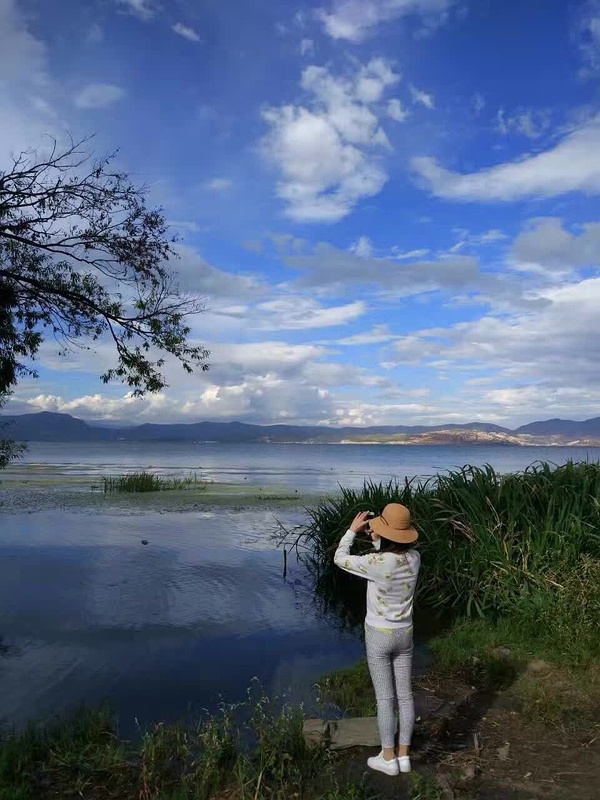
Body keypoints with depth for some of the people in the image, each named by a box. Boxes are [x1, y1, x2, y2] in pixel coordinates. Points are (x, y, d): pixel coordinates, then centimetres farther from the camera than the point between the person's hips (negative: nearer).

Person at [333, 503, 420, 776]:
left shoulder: (376, 564, -27)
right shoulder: (414, 557, -10)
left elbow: (340, 559, -12)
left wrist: (353, 530, -3)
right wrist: (374, 537, 2)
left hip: (379, 635, -5)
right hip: (405, 634, 5)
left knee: (384, 697, 8)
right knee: (405, 695, 14)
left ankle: (388, 758, 21)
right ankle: (403, 755, 26)